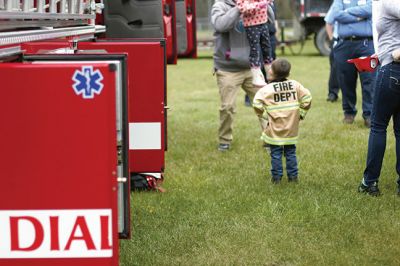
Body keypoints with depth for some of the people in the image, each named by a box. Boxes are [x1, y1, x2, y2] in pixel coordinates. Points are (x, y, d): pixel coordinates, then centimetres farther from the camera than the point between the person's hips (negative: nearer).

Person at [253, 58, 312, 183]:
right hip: (291, 128, 4)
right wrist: (301, 113, 10)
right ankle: (293, 175, 16)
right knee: (290, 152, 14)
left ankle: (276, 177, 8)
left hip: (275, 129, -4)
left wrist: (264, 115, -5)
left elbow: (257, 103, -19)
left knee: (276, 153, 5)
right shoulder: (295, 85, 1)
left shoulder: (267, 89, -11)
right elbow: (306, 97, 1)